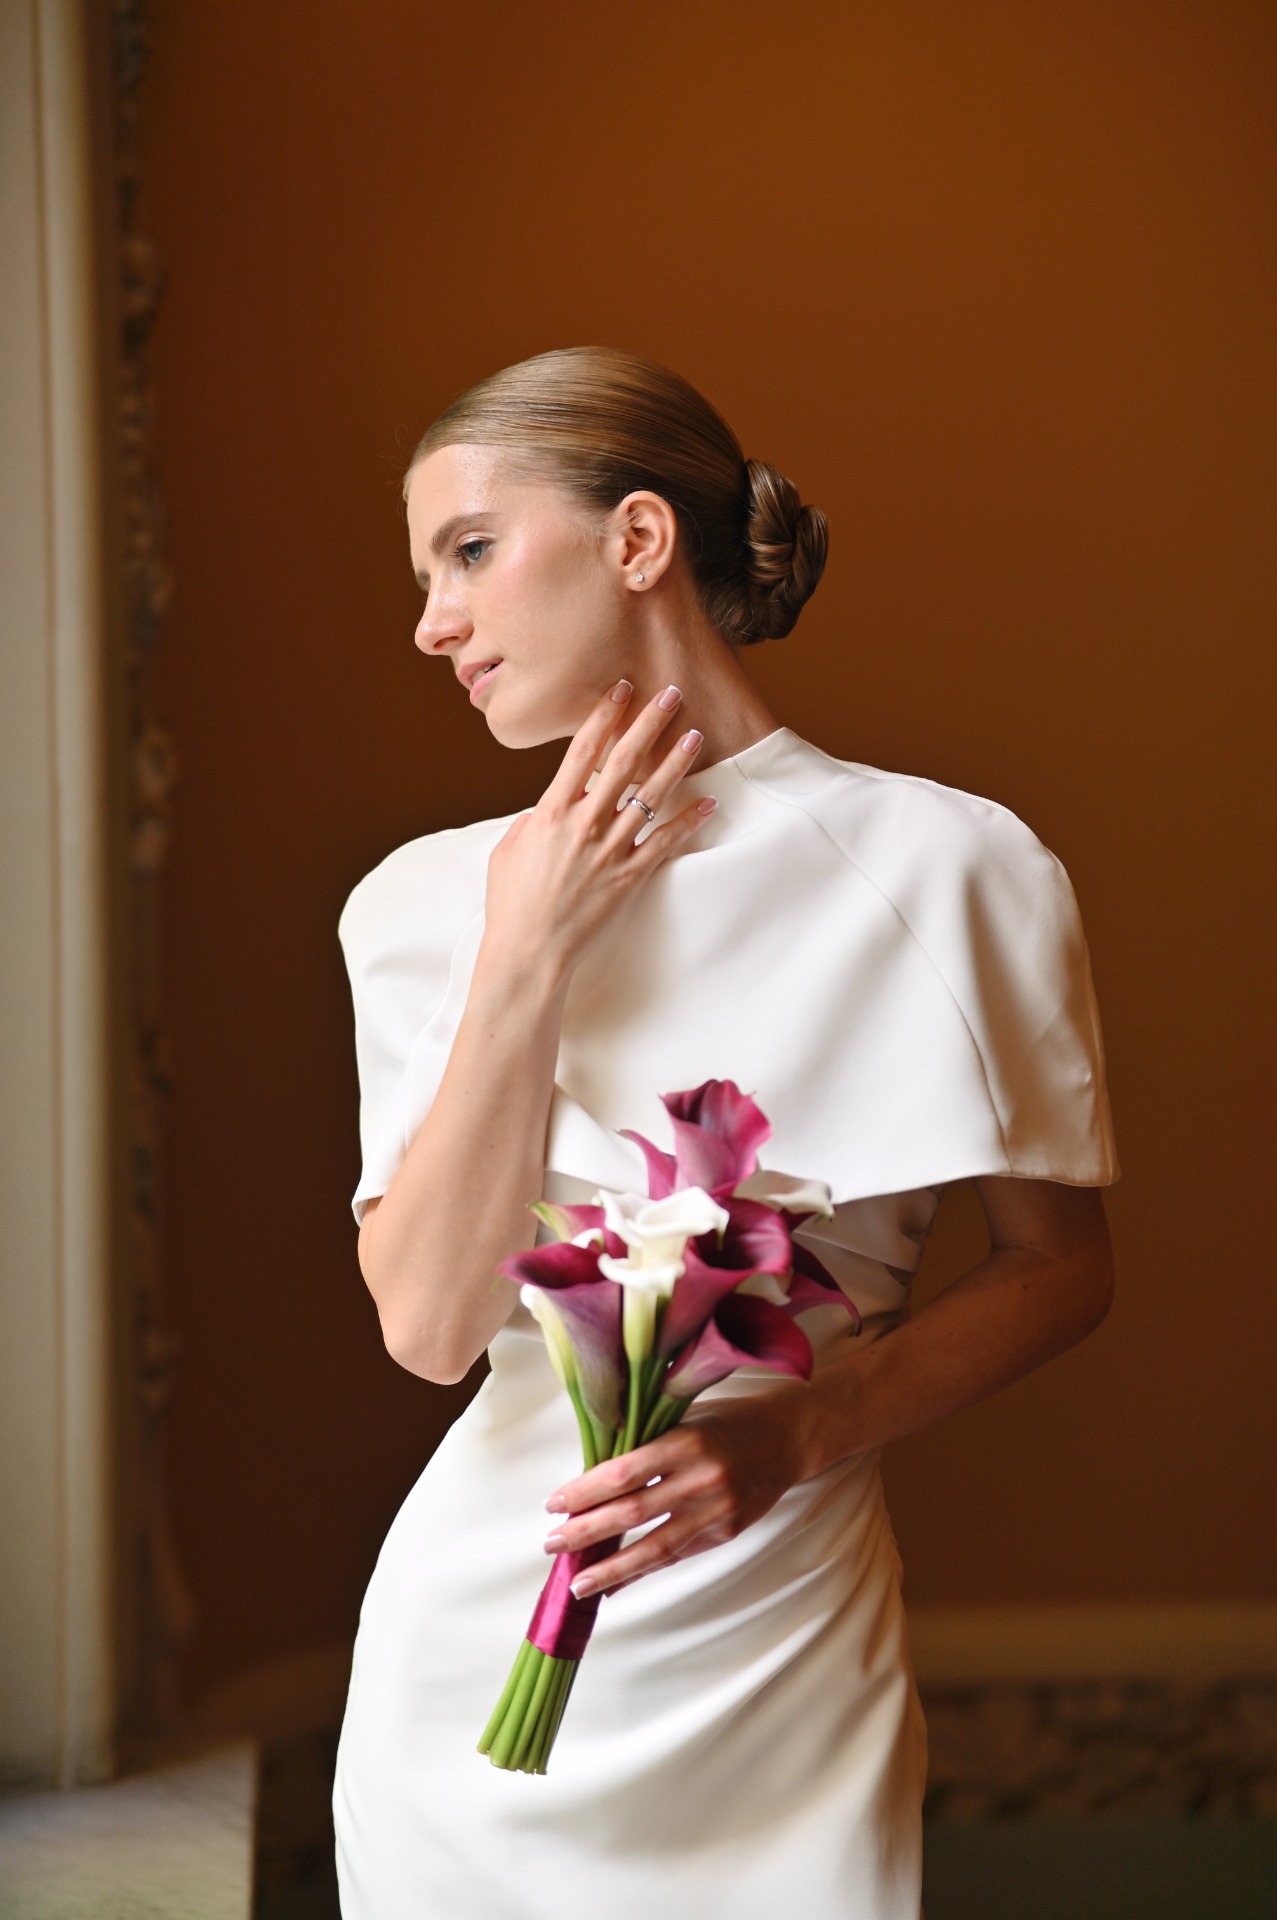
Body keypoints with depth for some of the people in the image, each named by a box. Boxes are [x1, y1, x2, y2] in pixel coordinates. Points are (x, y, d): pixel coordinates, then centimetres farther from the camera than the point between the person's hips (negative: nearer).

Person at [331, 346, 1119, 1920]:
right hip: (478, 1640, 2)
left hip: (778, 1659, -2)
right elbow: (430, 1323, -8)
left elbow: (1063, 1264, 0)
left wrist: (798, 1435, -14)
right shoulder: (428, 902, 0)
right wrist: (524, 965, -14)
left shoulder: (950, 866, -8)